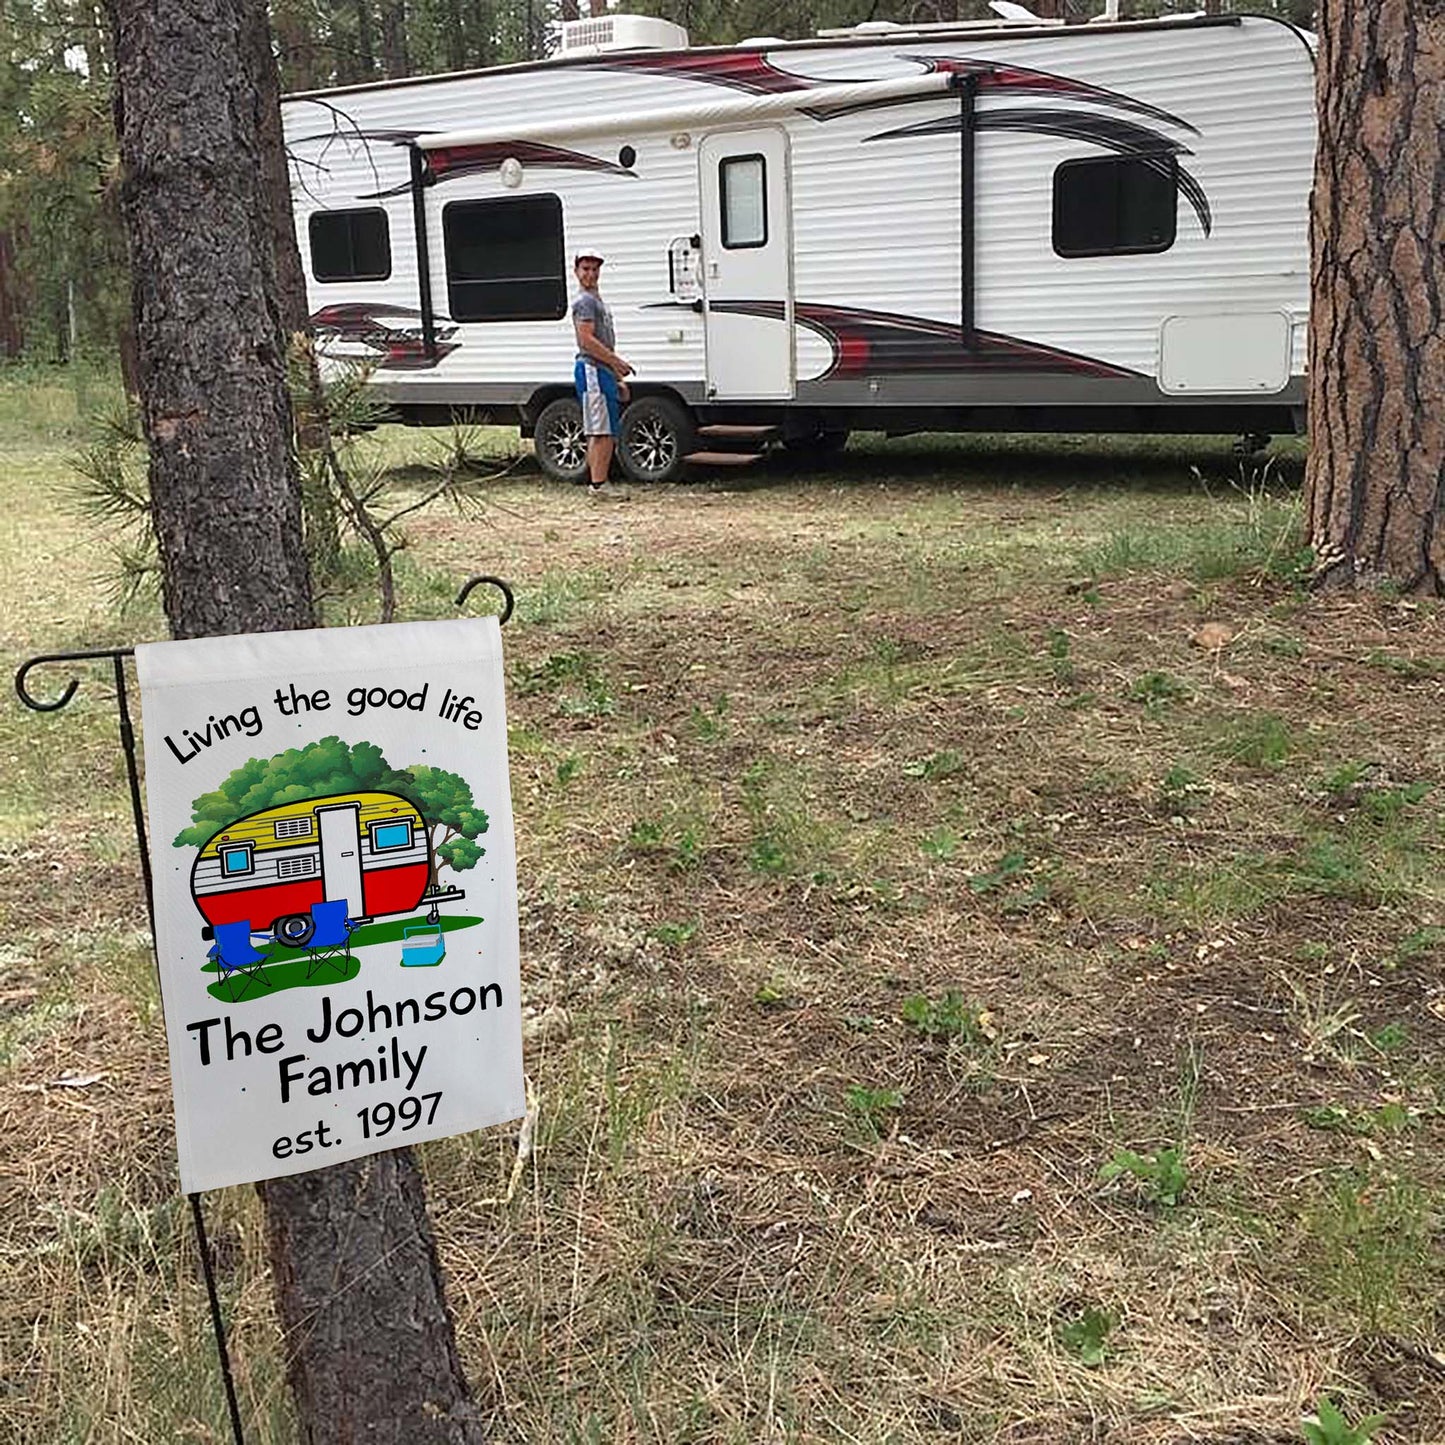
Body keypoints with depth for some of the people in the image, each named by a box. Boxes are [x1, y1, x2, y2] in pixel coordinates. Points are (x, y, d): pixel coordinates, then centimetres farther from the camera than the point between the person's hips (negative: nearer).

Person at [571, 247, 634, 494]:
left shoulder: (598, 301, 25)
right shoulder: (585, 302, -7)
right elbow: (587, 340, -17)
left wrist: (618, 378, 22)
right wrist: (617, 362, -15)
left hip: (603, 372, 10)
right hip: (592, 371, -10)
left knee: (606, 433, 9)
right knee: (602, 432, -13)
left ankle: (595, 483, 11)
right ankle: (597, 484, -14)